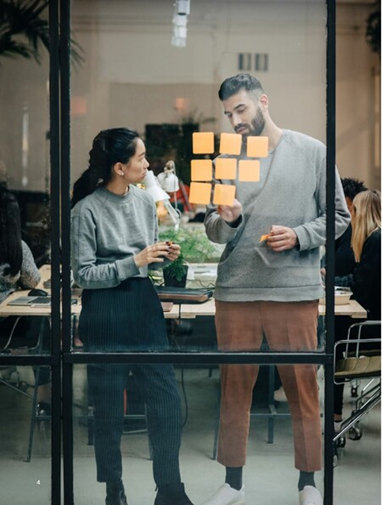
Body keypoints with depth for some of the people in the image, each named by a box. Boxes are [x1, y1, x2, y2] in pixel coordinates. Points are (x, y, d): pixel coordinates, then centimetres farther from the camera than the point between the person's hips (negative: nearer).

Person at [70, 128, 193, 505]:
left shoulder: (145, 201, 6)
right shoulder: (86, 210, -12)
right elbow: (83, 275, -13)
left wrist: (164, 256, -5)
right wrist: (134, 262, -20)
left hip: (144, 306, 5)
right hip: (105, 313, -5)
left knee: (166, 399, 4)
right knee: (108, 406, 5)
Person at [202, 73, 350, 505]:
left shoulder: (313, 152, 1)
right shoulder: (226, 159, 8)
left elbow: (338, 217, 4)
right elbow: (213, 232, 9)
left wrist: (300, 236, -12)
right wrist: (226, 220, -13)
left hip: (295, 291, -2)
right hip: (234, 291, 3)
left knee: (303, 389, 4)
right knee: (234, 387, 9)